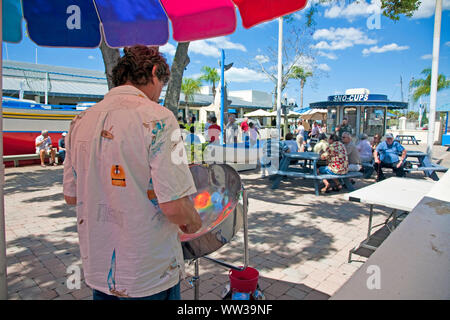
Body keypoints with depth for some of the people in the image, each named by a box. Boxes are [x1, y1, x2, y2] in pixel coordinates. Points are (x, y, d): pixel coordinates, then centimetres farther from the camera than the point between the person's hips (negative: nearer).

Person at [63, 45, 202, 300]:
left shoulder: (81, 121, 0)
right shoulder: (156, 118, -19)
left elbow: (71, 196, 7)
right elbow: (174, 207, -24)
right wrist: (193, 221, -4)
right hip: (149, 277, -5)